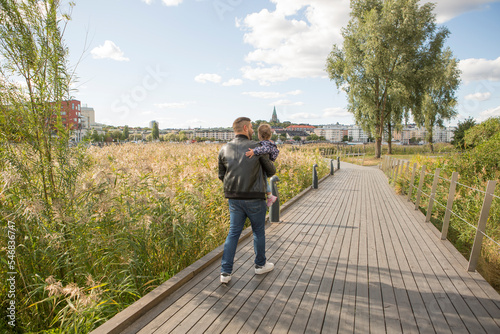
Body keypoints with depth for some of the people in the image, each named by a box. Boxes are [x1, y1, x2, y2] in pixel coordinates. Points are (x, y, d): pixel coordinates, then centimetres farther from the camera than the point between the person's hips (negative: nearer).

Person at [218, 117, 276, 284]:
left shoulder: (224, 150, 1)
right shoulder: (256, 147, -9)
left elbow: (222, 175, 8)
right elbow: (271, 171, 0)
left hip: (234, 198, 3)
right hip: (254, 197, -3)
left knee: (233, 233, 13)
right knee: (258, 231, 16)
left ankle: (225, 272, 12)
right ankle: (260, 264, 33)